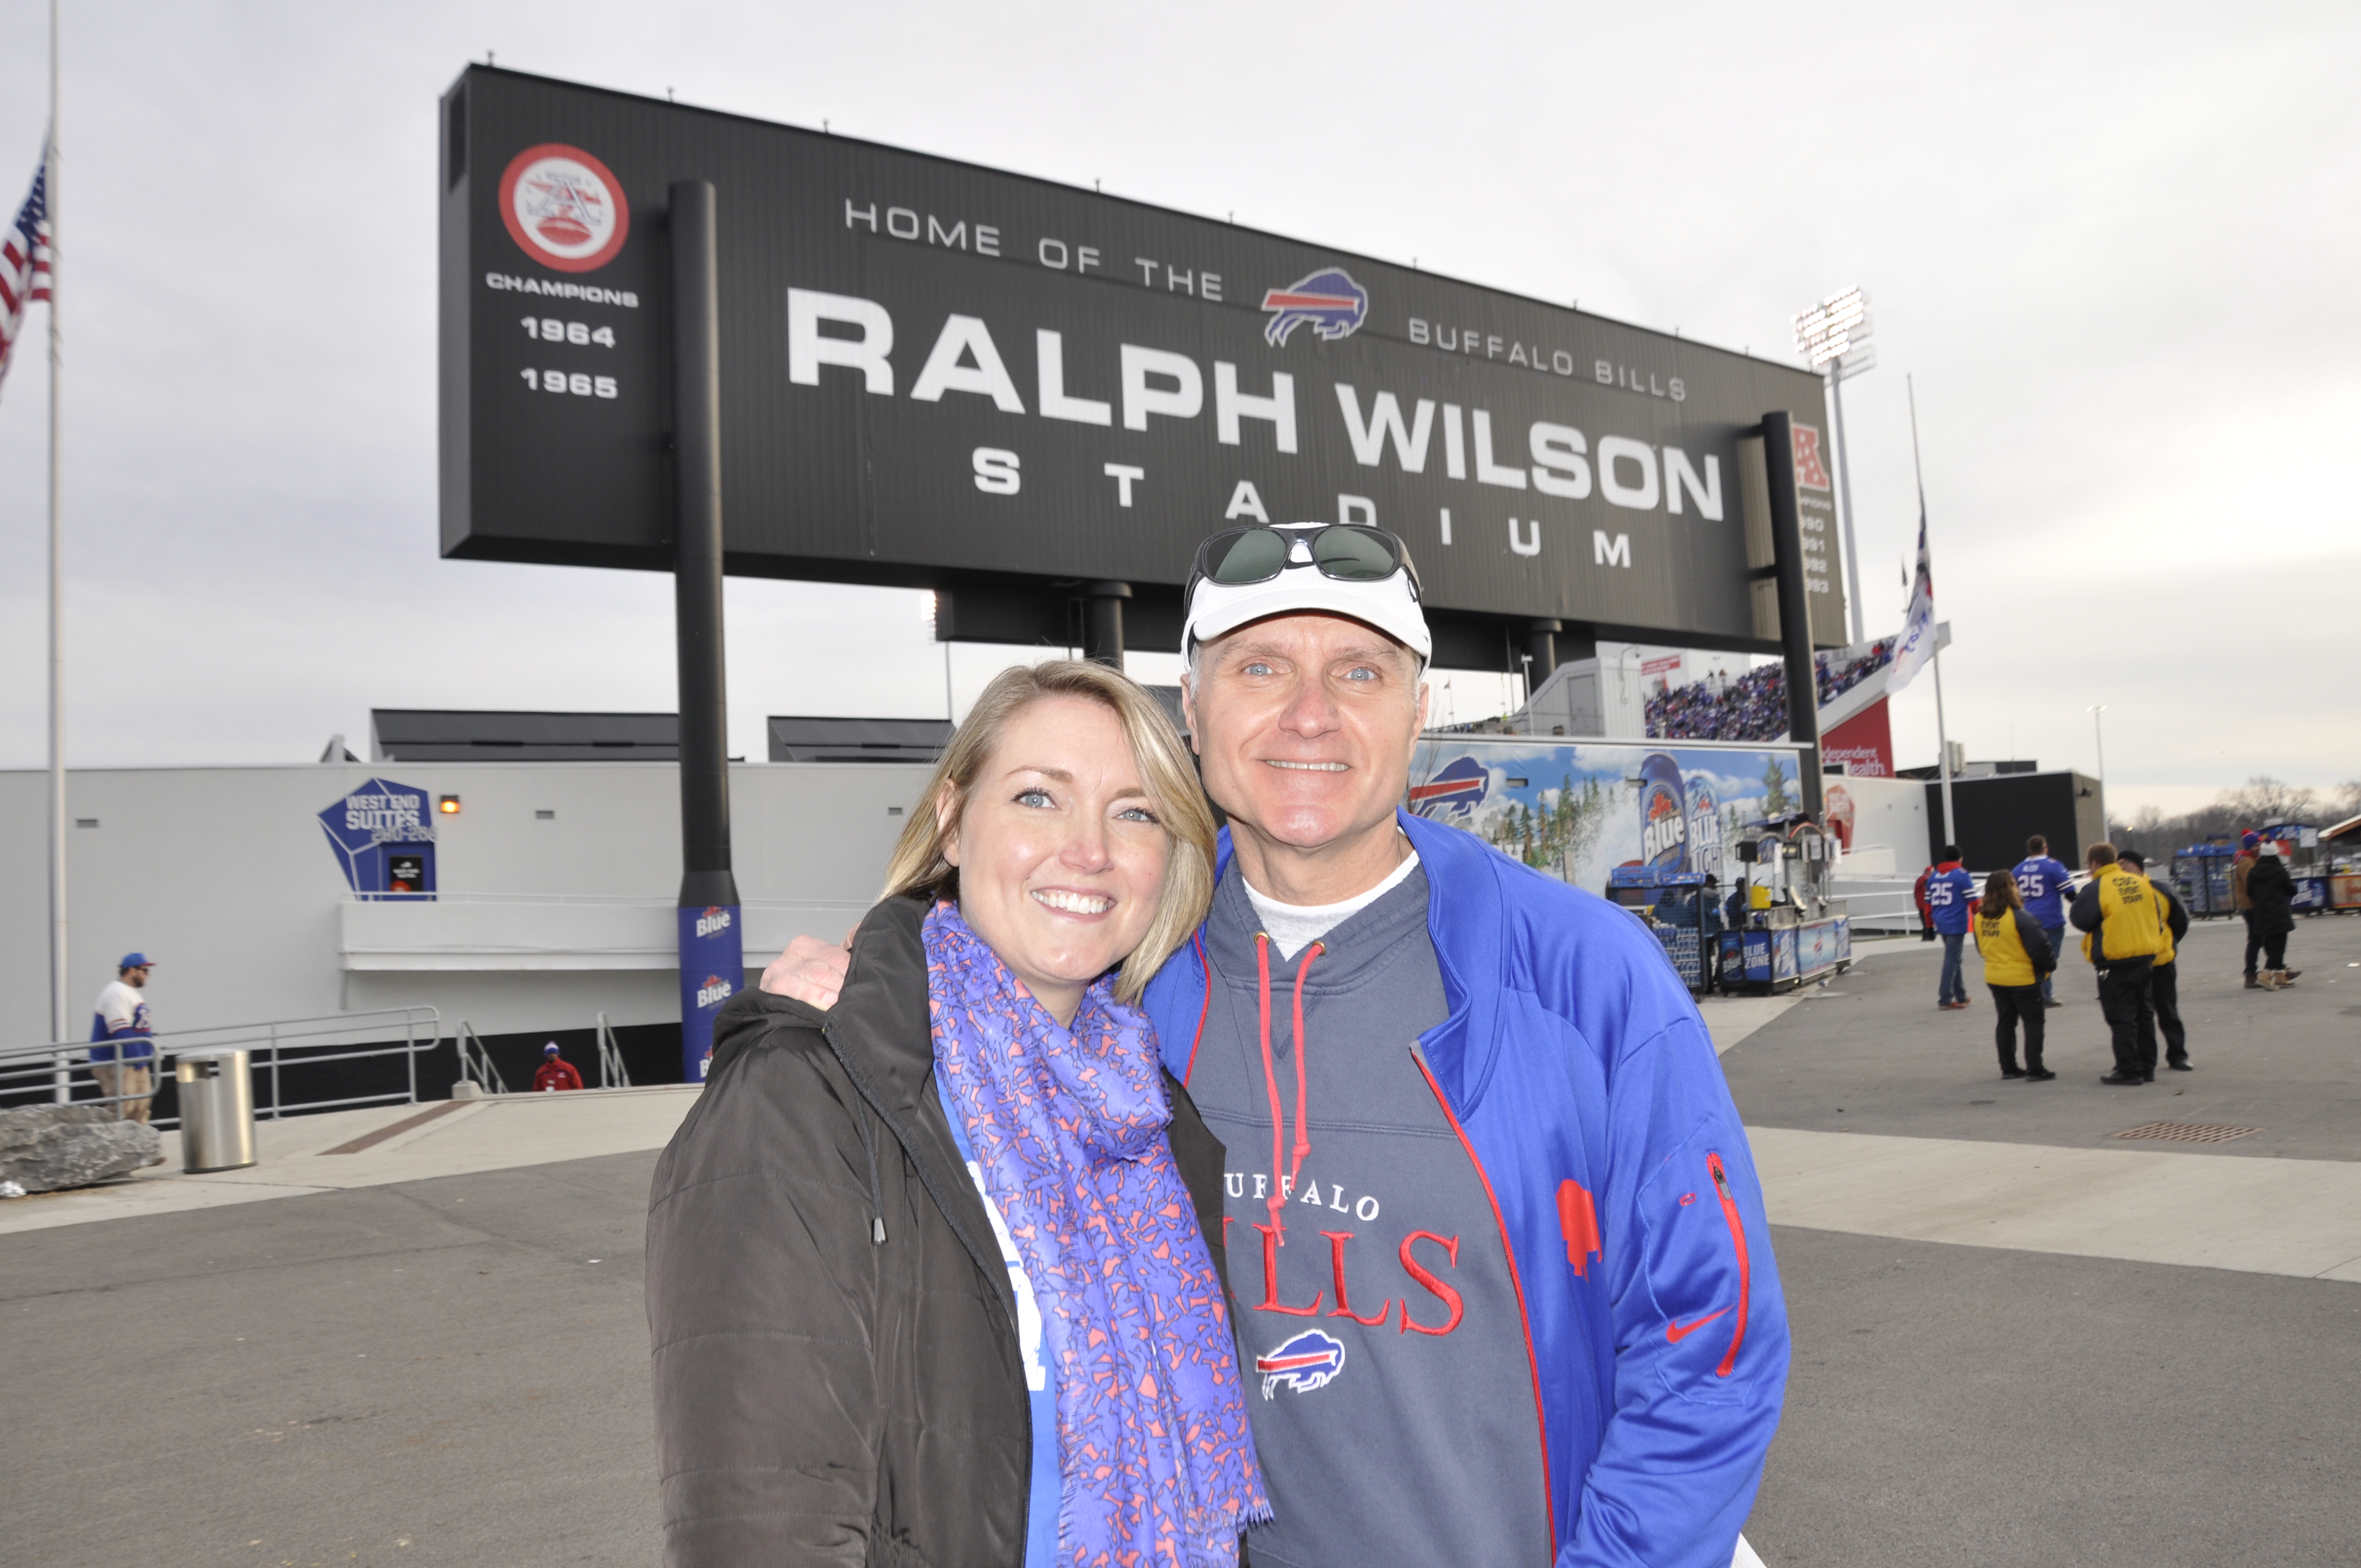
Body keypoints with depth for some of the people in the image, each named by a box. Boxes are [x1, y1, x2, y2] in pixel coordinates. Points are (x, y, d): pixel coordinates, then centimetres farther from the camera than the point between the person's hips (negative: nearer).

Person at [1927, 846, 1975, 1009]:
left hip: (1941, 923, 6)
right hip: (1957, 924, -6)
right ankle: (1945, 1000, -7)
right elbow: (1972, 900, -9)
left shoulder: (1933, 876, 11)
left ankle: (1961, 996, 24)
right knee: (1952, 960, -5)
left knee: (1953, 959, 18)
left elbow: (1928, 902, 14)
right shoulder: (1962, 875, -7)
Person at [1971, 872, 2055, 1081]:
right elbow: (2039, 946, -17)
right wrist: (2051, 964, 1)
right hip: (2023, 978, -6)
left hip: (1994, 978, 6)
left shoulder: (1980, 918, 0)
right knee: (2033, 1022, 5)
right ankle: (2035, 1069, 4)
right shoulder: (2020, 917, -21)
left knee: (2005, 1022, 15)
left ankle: (2008, 1067, 19)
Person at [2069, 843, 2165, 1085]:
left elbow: (2079, 920, -10)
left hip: (2115, 964, -7)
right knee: (2143, 1014, 16)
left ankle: (2129, 1071, 1)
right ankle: (2147, 1068, 21)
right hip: (2145, 959, 7)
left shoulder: (2096, 888, -14)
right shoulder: (2142, 883, 6)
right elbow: (2157, 918, 13)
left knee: (2121, 1019, 0)